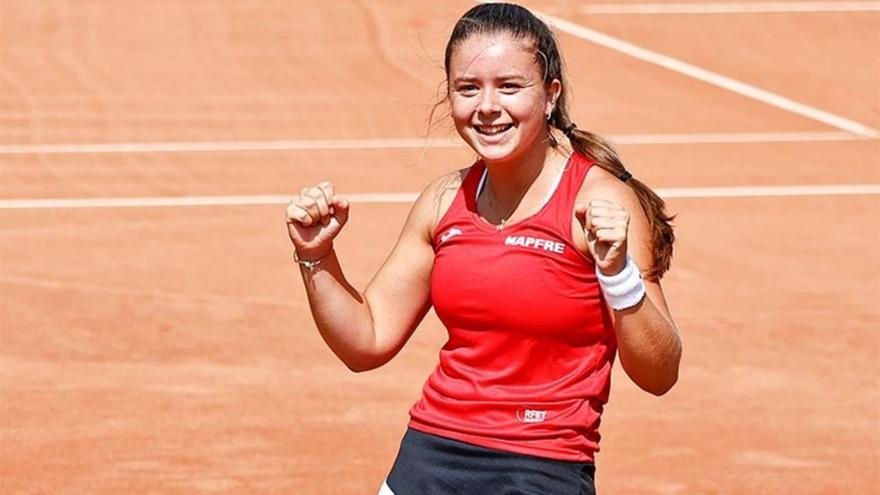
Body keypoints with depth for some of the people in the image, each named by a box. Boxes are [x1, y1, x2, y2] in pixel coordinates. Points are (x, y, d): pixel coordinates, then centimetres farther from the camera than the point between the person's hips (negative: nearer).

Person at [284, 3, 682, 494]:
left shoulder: (598, 202, -12)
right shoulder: (445, 200, 5)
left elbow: (659, 375, -15)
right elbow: (369, 341, 13)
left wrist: (618, 272, -28)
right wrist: (317, 256, 0)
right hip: (429, 456, 5)